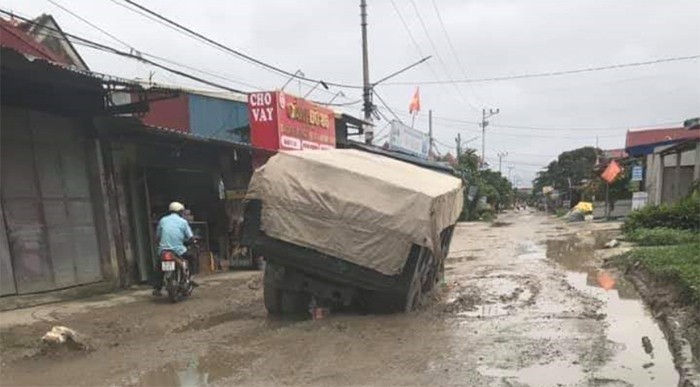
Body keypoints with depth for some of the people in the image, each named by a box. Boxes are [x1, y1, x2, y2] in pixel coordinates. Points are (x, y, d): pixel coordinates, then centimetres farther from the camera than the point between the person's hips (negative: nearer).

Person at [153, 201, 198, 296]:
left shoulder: (163, 220, 13)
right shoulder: (183, 221, 5)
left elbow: (157, 235, 18)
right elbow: (190, 238, 3)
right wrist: (184, 242, 24)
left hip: (163, 250, 3)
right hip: (178, 250, -3)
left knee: (159, 267, 24)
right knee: (191, 257, 21)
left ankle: (157, 288, 15)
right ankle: (190, 277, 6)